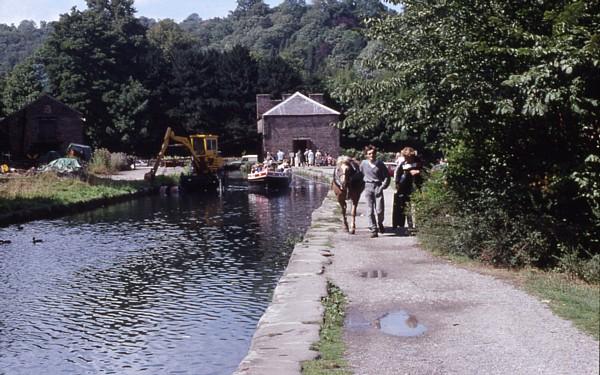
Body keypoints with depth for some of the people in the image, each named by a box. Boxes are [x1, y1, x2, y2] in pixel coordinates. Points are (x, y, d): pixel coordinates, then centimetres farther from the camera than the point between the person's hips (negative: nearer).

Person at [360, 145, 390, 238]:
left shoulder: (380, 164, -2)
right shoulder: (364, 163, 3)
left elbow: (387, 177, 1)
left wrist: (382, 187, -8)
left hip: (378, 187, -1)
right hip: (368, 187, 1)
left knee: (379, 210, -6)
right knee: (370, 211, -1)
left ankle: (380, 223, 24)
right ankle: (373, 230, 5)